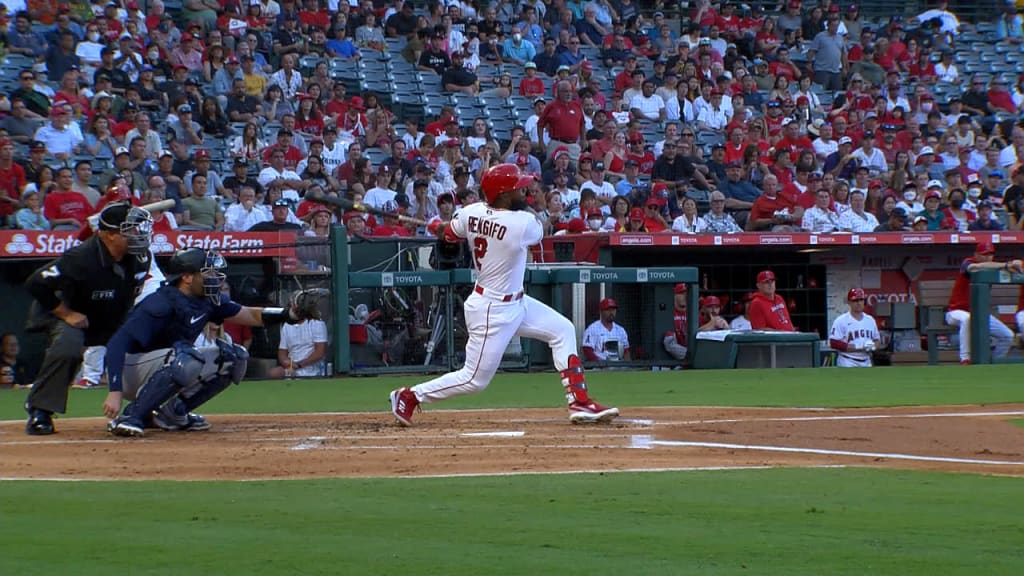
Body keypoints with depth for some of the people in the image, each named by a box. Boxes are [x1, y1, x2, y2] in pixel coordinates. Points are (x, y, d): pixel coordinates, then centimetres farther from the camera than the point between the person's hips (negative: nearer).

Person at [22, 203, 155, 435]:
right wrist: (66, 314, -26)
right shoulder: (82, 259, -34)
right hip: (75, 317, -6)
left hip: (116, 320, 6)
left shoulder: (140, 257, -13)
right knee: (67, 348, -35)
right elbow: (36, 284, -33)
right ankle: (39, 412, -21)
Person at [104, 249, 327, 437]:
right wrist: (114, 391, -43)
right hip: (130, 371, -9)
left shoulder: (208, 301, -1)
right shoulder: (162, 304, -27)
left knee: (233, 358, 0)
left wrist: (289, 314, -12)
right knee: (187, 359, -37)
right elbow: (117, 343, -33)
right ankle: (130, 416, -26)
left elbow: (251, 316, 7)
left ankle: (173, 412, 1)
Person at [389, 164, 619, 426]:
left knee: (562, 330, 13)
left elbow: (448, 234, 11)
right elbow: (538, 232, 0)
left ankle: (580, 403, 13)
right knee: (475, 379, 1)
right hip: (493, 311, -9)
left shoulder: (471, 213, -7)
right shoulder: (524, 223, -25)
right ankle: (409, 396, 13)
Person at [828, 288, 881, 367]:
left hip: (866, 366, 7)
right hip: (848, 366, -7)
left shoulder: (870, 320, 12)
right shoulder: (841, 321, -8)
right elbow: (834, 343, -16)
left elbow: (877, 340, 21)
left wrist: (873, 346, -4)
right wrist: (857, 347, -20)